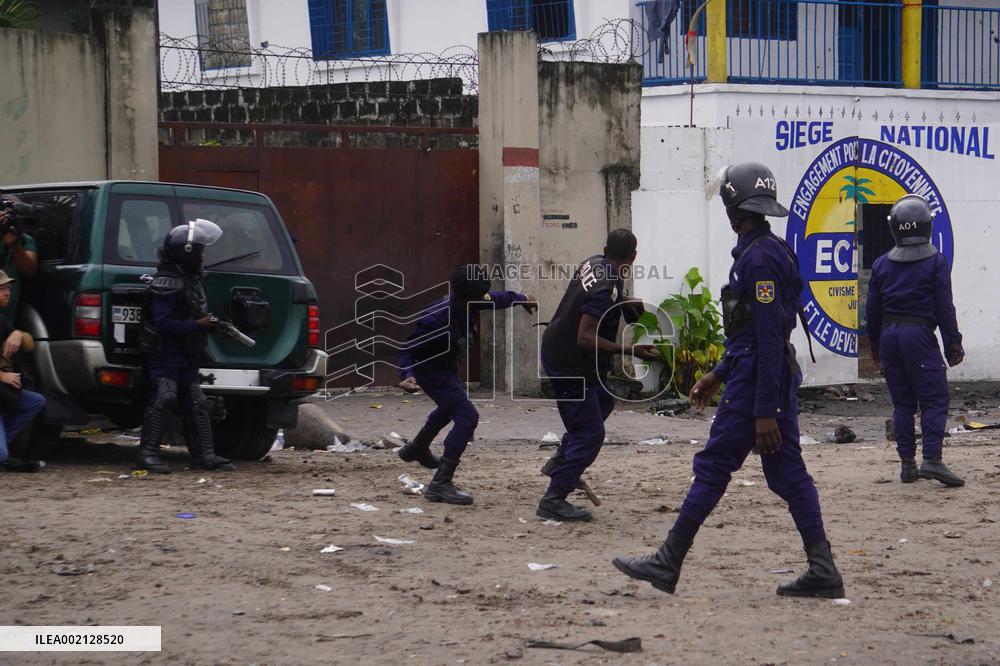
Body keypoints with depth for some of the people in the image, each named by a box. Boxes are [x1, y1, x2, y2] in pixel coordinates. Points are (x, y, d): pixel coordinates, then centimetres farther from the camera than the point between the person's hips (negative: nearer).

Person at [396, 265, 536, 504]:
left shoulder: (469, 303, -13)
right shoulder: (438, 317, -36)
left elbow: (495, 299, 10)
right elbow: (409, 347, -32)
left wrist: (520, 298, 26)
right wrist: (407, 374, -49)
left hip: (447, 368, 10)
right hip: (431, 370, -10)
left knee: (452, 406, 36)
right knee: (467, 417, -21)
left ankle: (417, 449, 64)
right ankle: (440, 484, -21)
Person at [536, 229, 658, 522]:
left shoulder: (593, 263, 1)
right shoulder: (608, 289, -27)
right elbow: (585, 337, -33)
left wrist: (625, 303, 16)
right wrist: (629, 350, -37)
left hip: (555, 351, 10)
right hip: (570, 365, -10)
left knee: (604, 401, 29)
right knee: (589, 434, -6)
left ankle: (560, 461, 32)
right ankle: (553, 500, -5)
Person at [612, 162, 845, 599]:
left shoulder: (759, 258, -17)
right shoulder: (771, 252, 16)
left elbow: (770, 337, -21)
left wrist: (765, 412, -22)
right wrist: (718, 375, 29)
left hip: (755, 383, -10)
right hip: (776, 381, 10)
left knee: (712, 468, -4)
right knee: (788, 474, 8)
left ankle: (667, 565, 2)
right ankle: (823, 572, 4)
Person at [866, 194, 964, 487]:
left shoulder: (882, 264, 8)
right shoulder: (935, 262, -4)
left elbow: (873, 308, 11)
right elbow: (944, 307, -6)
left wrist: (875, 344, 21)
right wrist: (953, 343, 1)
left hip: (889, 334, 5)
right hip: (919, 333, -5)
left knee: (902, 402, 10)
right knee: (934, 399, -3)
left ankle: (907, 464, 9)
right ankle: (932, 459, -18)